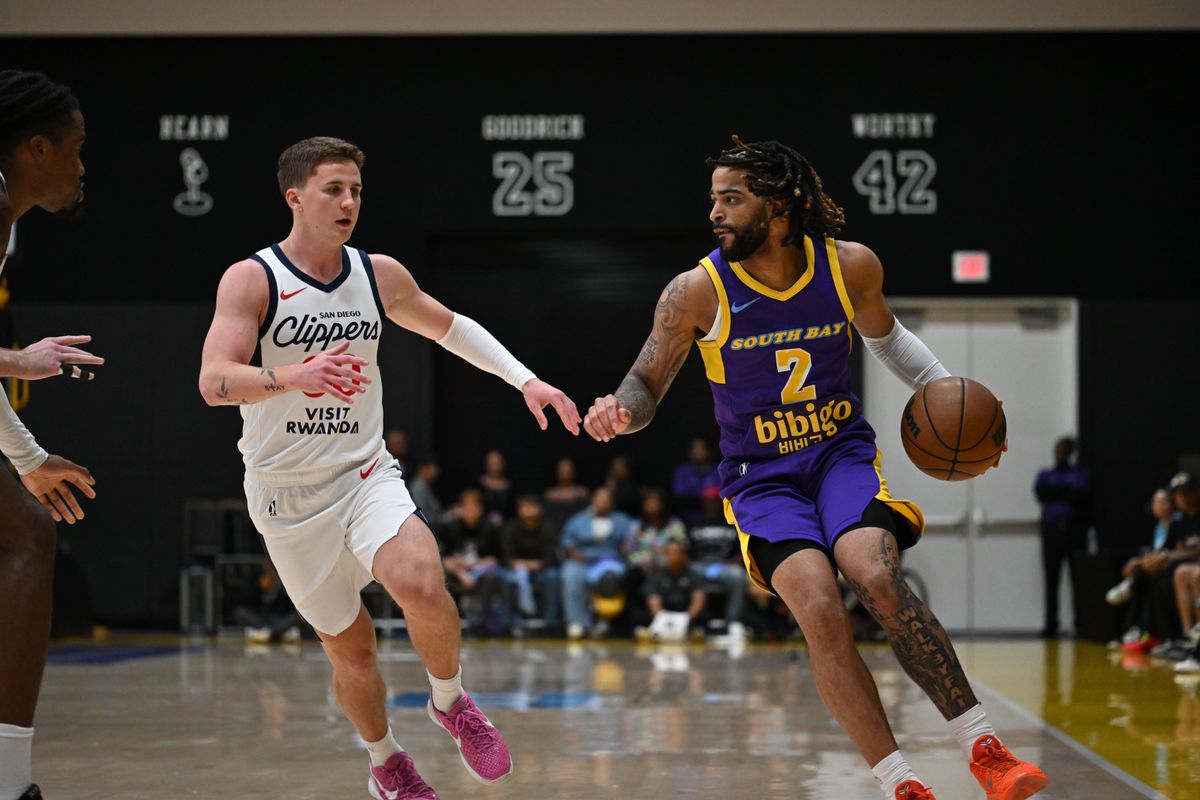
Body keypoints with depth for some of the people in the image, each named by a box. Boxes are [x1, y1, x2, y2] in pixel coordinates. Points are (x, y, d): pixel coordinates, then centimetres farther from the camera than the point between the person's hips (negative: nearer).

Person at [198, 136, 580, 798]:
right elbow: (214, 382, -25)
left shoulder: (379, 275, 2)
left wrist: (525, 380, 10)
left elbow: (449, 327, 20)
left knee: (421, 584, -27)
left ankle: (449, 701, 0)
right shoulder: (251, 279, -12)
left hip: (365, 474, 2)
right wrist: (294, 376, -43)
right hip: (286, 494, -2)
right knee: (351, 649, 6)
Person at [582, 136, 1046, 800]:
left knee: (879, 578, -28)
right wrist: (619, 411, -26)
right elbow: (647, 383, -3)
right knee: (819, 607, -26)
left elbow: (884, 335, 17)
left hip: (841, 451, 1)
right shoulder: (697, 291, -12)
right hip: (759, 475, -1)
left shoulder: (851, 266, -5)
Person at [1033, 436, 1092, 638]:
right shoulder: (1045, 475, 18)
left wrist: (1055, 492, -7)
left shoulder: (1081, 474, 10)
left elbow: (1082, 495, -7)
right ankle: (1050, 625, 4)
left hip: (1075, 530, -3)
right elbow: (1040, 492, -2)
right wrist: (1067, 492, -7)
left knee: (1079, 579, -8)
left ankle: (1081, 623, -6)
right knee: (1051, 580, 1)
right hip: (1051, 530, 3)